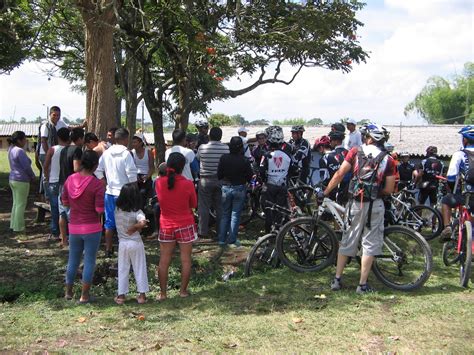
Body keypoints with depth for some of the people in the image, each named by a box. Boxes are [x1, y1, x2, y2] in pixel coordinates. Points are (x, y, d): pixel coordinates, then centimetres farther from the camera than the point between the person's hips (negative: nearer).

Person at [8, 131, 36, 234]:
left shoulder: (11, 149, 8)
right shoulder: (20, 151, -19)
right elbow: (26, 167, -17)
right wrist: (33, 177, -3)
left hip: (12, 179, 9)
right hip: (21, 181, -9)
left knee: (16, 203, 16)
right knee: (21, 204, -2)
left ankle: (13, 225, 22)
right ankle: (18, 228, 2)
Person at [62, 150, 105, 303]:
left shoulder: (70, 179, -3)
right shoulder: (97, 184, -18)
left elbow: (65, 202, 6)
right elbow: (100, 209, -17)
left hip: (74, 227, 5)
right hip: (92, 228, -5)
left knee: (73, 259, 19)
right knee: (89, 261, 8)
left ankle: (68, 291, 31)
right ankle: (84, 295, 14)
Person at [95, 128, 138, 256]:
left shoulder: (106, 153, 4)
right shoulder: (126, 153, -13)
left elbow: (98, 170, 8)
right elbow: (131, 174, -17)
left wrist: (105, 183, 15)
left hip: (110, 192, 6)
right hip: (124, 193, -6)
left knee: (109, 222, 13)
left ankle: (108, 249, 21)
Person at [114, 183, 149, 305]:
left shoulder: (117, 210, -4)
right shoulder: (136, 212, -17)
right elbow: (143, 222, -34)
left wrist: (134, 226, 0)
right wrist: (135, 228, -19)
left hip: (122, 243, 3)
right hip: (136, 243, -3)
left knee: (123, 270, 12)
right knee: (140, 269, 10)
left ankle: (121, 295, 15)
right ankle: (142, 295, 16)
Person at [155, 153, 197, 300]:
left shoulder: (159, 182, -9)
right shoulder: (188, 184, -16)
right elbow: (193, 205, -4)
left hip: (166, 226, 2)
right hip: (185, 226, -2)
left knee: (164, 261, 9)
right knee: (186, 259, 11)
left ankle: (162, 293, 15)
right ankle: (183, 290, 19)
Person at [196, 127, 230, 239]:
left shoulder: (202, 148, -11)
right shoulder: (226, 148, -10)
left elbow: (197, 158, 5)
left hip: (205, 180, -1)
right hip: (221, 180, 1)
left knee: (204, 207, 6)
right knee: (220, 207, 12)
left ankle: (203, 231, 9)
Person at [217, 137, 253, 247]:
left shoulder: (224, 158, -8)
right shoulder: (244, 160, -14)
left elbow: (219, 175, -2)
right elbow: (249, 177, -6)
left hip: (226, 188, 2)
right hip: (239, 189, -2)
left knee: (225, 214, 13)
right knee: (235, 215, 6)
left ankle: (222, 239, 13)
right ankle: (232, 240, 7)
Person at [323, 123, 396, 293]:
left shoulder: (355, 152, 1)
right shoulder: (388, 160, 1)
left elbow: (339, 175, -2)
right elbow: (389, 190, -1)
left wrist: (325, 192, 6)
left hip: (355, 203, 1)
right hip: (375, 205, -1)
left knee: (347, 241, 13)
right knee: (370, 244, 7)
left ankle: (337, 279, 18)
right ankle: (362, 284, 9)